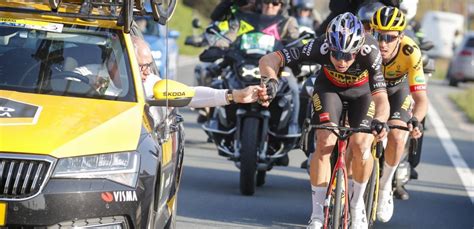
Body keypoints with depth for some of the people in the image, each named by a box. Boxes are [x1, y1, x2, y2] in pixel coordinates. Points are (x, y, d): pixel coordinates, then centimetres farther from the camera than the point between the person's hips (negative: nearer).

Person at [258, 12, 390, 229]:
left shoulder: (369, 52, -40)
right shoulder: (320, 48, -38)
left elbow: (381, 98, -43)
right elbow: (268, 60, -37)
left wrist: (379, 121, -64)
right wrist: (269, 81, -58)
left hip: (362, 90, 0)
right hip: (329, 87, 0)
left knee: (360, 146, -17)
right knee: (325, 143, -18)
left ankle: (357, 202, 11)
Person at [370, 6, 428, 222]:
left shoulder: (410, 53, -36)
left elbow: (421, 99, -37)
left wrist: (415, 120, -57)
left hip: (396, 89, 0)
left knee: (396, 138, -21)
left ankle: (384, 187, 6)